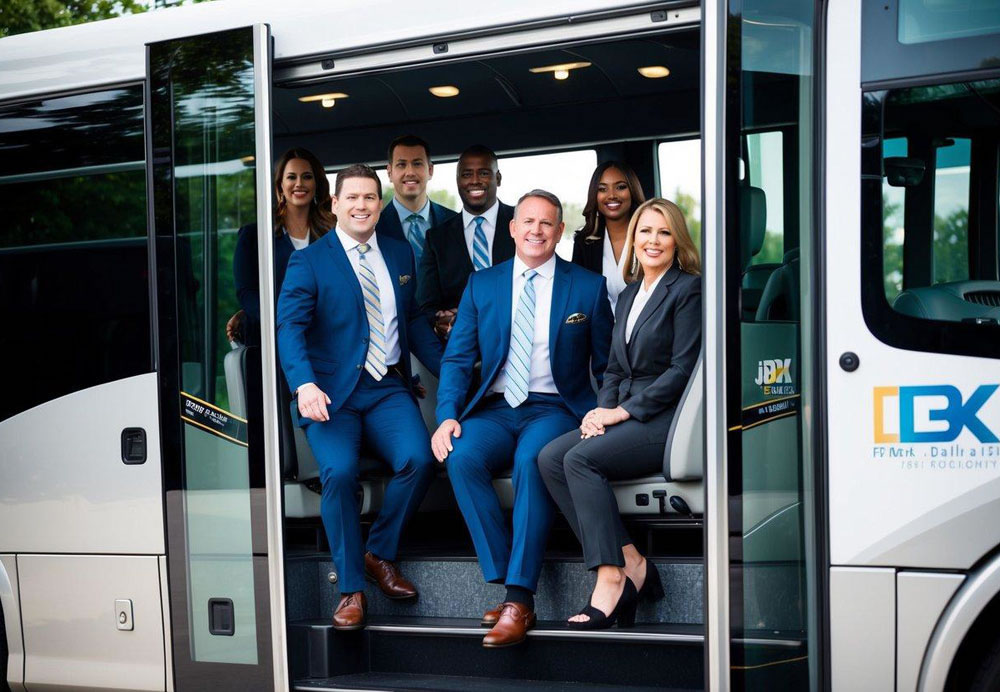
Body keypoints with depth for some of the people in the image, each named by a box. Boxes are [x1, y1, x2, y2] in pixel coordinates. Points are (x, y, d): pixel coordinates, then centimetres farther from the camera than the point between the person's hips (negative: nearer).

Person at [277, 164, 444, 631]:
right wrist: (304, 384, -27)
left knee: (419, 458, -24)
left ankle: (380, 555, 1)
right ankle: (351, 589, -12)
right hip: (333, 393, -3)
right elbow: (289, 328, -9)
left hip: (388, 389, 3)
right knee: (339, 471, -28)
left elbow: (415, 320, 22)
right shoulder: (308, 262, 2)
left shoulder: (400, 255, 16)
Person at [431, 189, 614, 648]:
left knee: (532, 460, -36)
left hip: (555, 409, -2)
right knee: (462, 457, -30)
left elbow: (606, 366, 10)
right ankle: (507, 583, -25)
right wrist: (448, 416, -8)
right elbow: (456, 359, 8)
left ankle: (520, 600, -34)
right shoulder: (481, 286, 13)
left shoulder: (588, 287, 8)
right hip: (495, 410, 3)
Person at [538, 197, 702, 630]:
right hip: (626, 416, 8)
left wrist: (624, 411, -13)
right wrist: (603, 410, 0)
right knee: (549, 459, -15)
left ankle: (611, 579, -26)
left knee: (582, 459, -27)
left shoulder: (687, 289, -4)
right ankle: (629, 562, -18)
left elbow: (682, 369, -12)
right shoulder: (629, 295, 21)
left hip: (667, 420, -8)